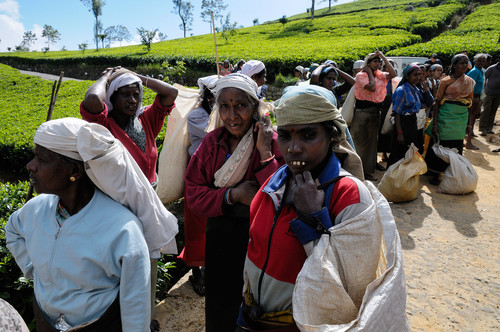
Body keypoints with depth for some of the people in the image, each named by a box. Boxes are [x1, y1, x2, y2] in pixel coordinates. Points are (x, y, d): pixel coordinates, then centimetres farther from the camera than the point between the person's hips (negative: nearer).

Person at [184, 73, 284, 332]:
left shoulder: (272, 142, -12)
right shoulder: (211, 142, -2)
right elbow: (193, 194, -4)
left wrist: (265, 153, -26)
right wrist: (232, 195, -19)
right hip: (220, 238, 3)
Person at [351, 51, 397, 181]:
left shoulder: (379, 74, 12)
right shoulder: (361, 75, -8)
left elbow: (393, 74, -3)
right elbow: (371, 87, -22)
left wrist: (384, 57, -1)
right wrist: (369, 72, -9)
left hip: (376, 112, 7)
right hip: (362, 112, -7)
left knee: (371, 141, 11)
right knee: (361, 142, -1)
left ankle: (367, 170, 21)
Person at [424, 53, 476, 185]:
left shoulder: (470, 82, 9)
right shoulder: (446, 81, -5)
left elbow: (470, 101, 16)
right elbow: (437, 102, -8)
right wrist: (434, 123, -15)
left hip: (462, 118, 5)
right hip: (446, 116, -4)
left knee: (456, 147, 10)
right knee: (440, 144, 0)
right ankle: (435, 174, 12)